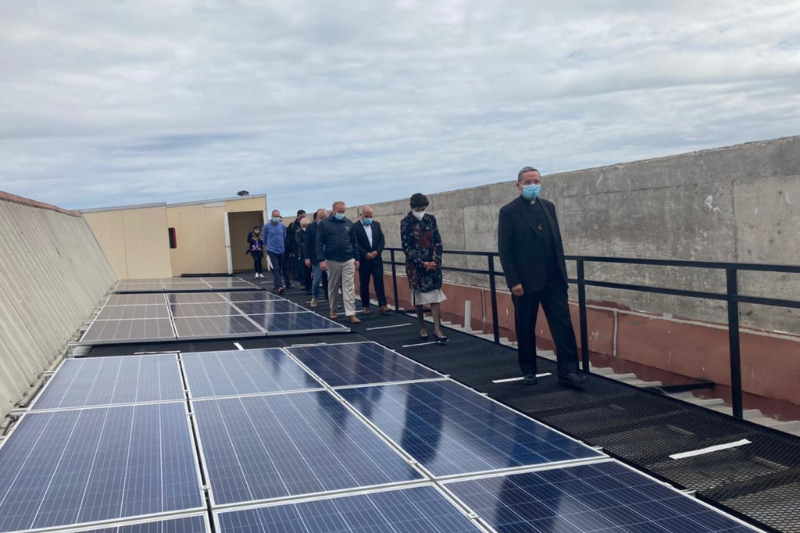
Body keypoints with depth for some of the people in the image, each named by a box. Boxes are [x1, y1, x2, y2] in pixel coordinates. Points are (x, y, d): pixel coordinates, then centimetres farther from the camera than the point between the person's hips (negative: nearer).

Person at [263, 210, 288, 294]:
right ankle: (279, 286, -25)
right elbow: (265, 238, 8)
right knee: (276, 268, -15)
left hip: (281, 250, 4)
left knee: (280, 269, 11)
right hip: (271, 250, -4)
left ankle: (276, 284, 26)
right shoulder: (267, 226, -5)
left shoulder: (282, 226, 1)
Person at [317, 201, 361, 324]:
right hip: (332, 261, -1)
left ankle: (351, 314, -5)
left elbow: (354, 242, 12)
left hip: (348, 261, 1)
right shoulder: (324, 224, -1)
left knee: (349, 288, -4)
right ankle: (333, 310, 28)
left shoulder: (348, 223, 7)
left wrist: (356, 258, 8)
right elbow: (319, 243, -4)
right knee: (333, 287, 11)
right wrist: (321, 260, -11)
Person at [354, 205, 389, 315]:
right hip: (363, 260, -3)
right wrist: (365, 254, -16)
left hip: (376, 259, 3)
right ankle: (365, 306, 15)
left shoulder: (376, 224, 9)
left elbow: (382, 240, 7)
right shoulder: (355, 226, -5)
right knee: (364, 284, 5)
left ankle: (382, 306, -7)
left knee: (379, 282, -4)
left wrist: (377, 251, -8)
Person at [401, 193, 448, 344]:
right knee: (418, 296, 7)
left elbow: (438, 242, 6)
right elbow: (406, 248, -9)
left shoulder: (431, 219, 4)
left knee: (435, 295, -3)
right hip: (415, 265, -2)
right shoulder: (406, 223, -6)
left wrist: (436, 260, -7)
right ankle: (422, 327, 22)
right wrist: (422, 263, -14)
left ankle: (437, 329, -3)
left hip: (433, 263, 2)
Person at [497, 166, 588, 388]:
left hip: (553, 279, 4)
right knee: (525, 328, 7)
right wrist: (513, 281, -13)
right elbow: (504, 250, -8)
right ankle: (528, 371, 21)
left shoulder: (549, 207, 11)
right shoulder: (508, 211, -5)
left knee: (563, 325, -1)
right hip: (526, 281, -4)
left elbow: (557, 241, 14)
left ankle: (568, 370, 3)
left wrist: (562, 272, 10)